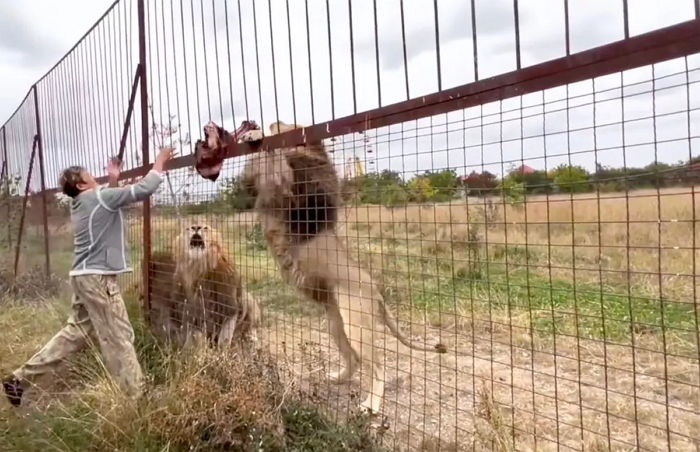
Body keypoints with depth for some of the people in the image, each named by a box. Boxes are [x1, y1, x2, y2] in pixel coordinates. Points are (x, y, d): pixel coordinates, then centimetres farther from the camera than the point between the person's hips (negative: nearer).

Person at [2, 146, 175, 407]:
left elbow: (110, 203, 31)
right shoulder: (97, 197, -13)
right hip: (97, 277, -10)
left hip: (84, 276, 10)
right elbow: (143, 190, -19)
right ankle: (134, 396, 4)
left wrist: (113, 181, 22)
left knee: (75, 332, 18)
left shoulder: (82, 204, 13)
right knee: (119, 336, -4)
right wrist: (160, 162, -10)